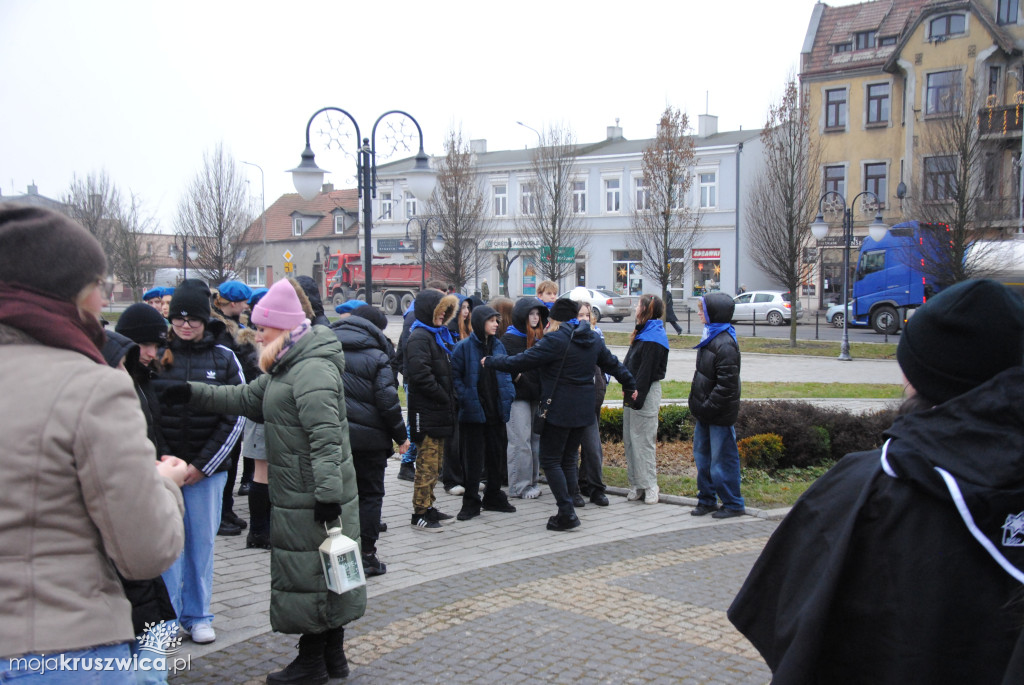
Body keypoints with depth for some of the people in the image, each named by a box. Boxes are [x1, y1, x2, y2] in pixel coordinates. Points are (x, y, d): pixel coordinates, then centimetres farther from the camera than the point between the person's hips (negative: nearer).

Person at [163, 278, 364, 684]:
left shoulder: (312, 370, -19)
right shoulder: (287, 368, 15)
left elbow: (326, 438, -25)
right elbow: (247, 398, 22)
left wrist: (327, 493, -27)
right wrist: (193, 393, 15)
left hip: (312, 498, -10)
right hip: (299, 494, 10)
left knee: (307, 571, 1)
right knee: (323, 571, 16)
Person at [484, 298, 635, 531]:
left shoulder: (555, 340, -13)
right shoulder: (593, 339, 10)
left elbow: (521, 362, -12)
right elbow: (613, 364, 23)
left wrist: (491, 361, 3)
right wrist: (629, 385, 41)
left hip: (558, 410, -7)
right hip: (583, 409, 7)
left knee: (550, 460, 0)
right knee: (568, 459, 15)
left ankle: (567, 512, -7)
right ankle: (568, 512, 16)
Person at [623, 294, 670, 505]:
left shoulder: (653, 338, -15)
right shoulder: (644, 333, 16)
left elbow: (647, 370, -20)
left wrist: (638, 395, -21)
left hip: (646, 393, -10)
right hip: (634, 391, 10)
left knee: (642, 439, -6)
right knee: (630, 438, 10)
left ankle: (649, 485, 1)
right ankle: (637, 484, 16)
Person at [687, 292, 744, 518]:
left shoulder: (725, 344, -20)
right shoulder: (711, 336, 11)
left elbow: (727, 384, -23)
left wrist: (707, 407, -20)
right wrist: (698, 405, 14)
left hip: (720, 415, -10)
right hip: (705, 414, 10)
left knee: (722, 461, 0)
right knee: (702, 456, 16)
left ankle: (733, 504, 14)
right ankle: (707, 500, 28)